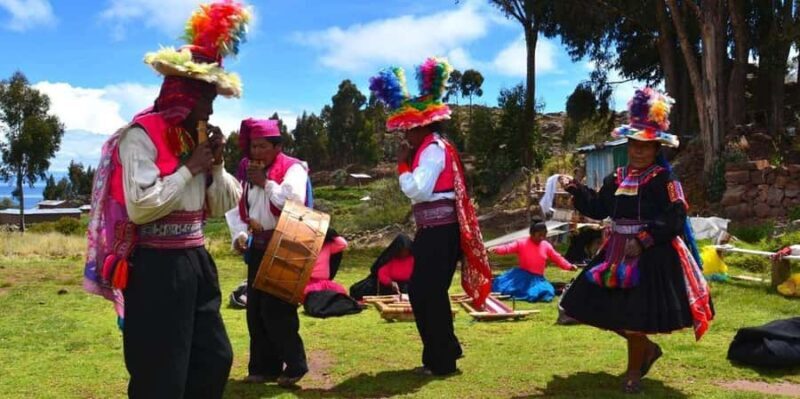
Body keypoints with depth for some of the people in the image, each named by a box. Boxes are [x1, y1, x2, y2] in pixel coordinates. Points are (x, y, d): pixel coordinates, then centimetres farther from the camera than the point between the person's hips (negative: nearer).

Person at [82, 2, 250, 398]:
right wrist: (190, 168, -16)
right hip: (157, 266, -8)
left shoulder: (193, 138, 12)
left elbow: (222, 205, 16)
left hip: (195, 260, 9)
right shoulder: (142, 136, -13)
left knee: (215, 358, 16)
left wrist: (216, 163, 0)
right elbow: (140, 207, -25)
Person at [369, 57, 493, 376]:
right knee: (419, 291, 15)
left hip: (440, 231, -10)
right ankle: (443, 351, 26)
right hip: (433, 230, 10)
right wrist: (408, 162, 8)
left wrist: (403, 164, -10)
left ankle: (442, 362, 8)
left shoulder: (434, 149, -12)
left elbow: (416, 190, -20)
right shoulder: (430, 149, 17)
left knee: (431, 293, -3)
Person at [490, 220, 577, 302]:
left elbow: (557, 258, 8)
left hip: (537, 278, 3)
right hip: (522, 275, -3)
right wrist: (496, 249, -35)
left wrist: (569, 266, -3)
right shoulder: (521, 243, -6)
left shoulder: (546, 246, 2)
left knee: (545, 292, -27)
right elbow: (508, 248, -17)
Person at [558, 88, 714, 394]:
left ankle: (634, 371, 18)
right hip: (618, 252, 7)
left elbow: (674, 219, -17)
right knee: (609, 309, 11)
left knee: (635, 315, -3)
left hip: (653, 256, -7)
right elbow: (599, 208, 13)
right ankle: (648, 349, 33)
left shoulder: (664, 179, -11)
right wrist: (576, 190, 1)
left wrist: (643, 240, -24)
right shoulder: (617, 178, 9)